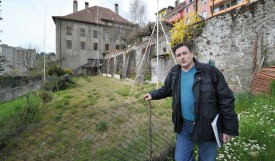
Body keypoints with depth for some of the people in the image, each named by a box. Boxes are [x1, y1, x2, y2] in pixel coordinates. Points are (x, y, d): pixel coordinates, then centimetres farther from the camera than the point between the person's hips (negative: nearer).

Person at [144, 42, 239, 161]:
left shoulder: (210, 71, -14)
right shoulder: (174, 73, 0)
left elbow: (225, 99, -12)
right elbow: (166, 90, 18)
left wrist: (229, 128, -11)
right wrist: (153, 95, 4)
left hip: (206, 126, -3)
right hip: (184, 125, 4)